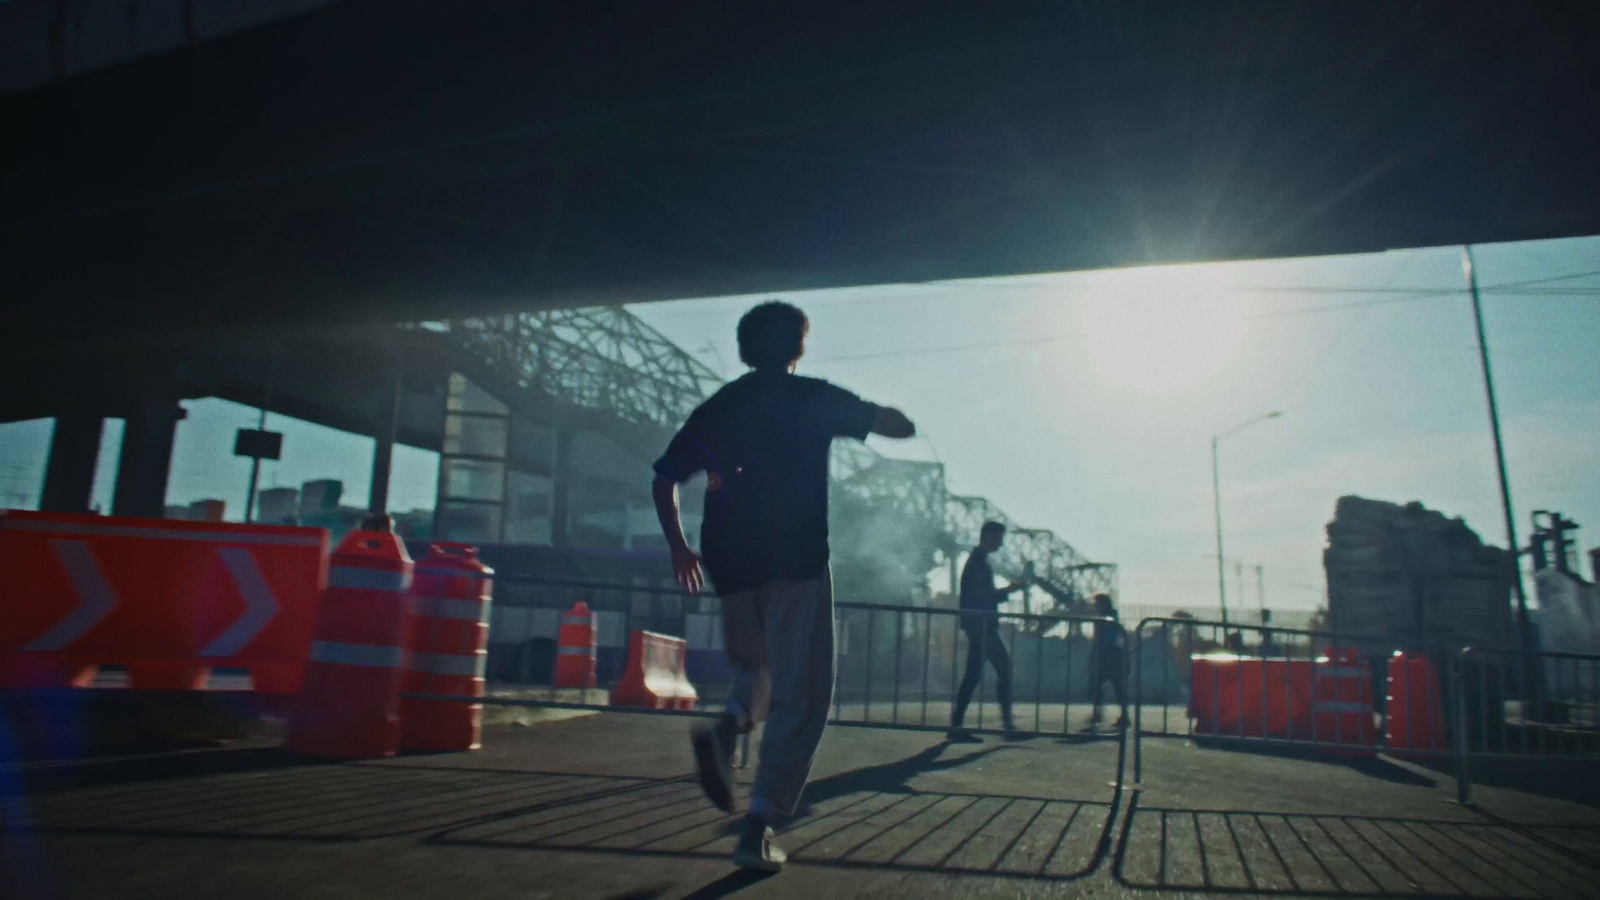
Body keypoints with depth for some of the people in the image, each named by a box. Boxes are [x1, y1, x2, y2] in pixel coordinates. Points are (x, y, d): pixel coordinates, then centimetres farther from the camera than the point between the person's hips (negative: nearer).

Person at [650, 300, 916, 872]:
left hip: (730, 564, 5)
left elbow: (664, 480, 10)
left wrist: (678, 548, 19)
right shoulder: (814, 398, 2)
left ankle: (726, 730, -7)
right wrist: (872, 411, 25)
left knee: (756, 669, 25)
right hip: (796, 561, -4)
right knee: (798, 699, 3)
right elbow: (900, 427, 4)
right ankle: (757, 829, -4)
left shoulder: (715, 408, 12)